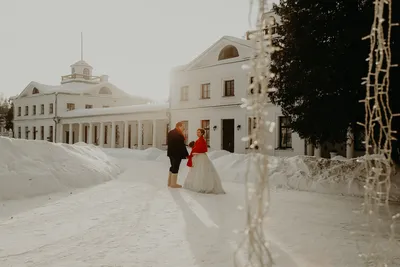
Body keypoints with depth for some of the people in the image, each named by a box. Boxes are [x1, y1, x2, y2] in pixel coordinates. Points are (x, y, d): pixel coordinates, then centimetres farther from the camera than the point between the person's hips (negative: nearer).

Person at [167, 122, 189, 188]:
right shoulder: (179, 134, -21)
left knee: (173, 166, 19)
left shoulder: (170, 133, 8)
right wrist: (186, 154, -11)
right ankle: (173, 184, 8)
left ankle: (169, 182, 26)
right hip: (177, 153, -9)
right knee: (175, 168, 1)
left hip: (171, 152, 9)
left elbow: (168, 143, 15)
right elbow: (182, 146, -19)